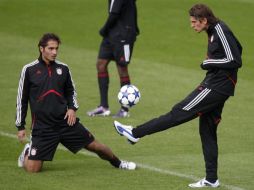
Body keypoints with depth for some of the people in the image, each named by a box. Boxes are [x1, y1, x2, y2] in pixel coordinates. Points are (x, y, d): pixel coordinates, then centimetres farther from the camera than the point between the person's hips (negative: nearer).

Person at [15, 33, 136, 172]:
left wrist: (72, 108, 1)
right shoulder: (29, 70, -5)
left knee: (95, 145, 4)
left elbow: (70, 91, 20)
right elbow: (21, 99, 1)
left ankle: (118, 163, 32)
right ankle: (27, 152, 26)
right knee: (32, 169, -9)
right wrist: (20, 127, 1)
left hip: (66, 122, 3)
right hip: (42, 127, -3)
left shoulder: (63, 68, 4)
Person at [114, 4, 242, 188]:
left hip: (217, 87, -11)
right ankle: (211, 179, 16)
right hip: (214, 84, 11)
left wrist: (209, 63, -13)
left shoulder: (221, 31, -17)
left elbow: (236, 60, -21)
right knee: (207, 130, 12)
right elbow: (235, 49, 26)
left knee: (179, 112, -7)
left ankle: (136, 133, -5)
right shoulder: (213, 31, 12)